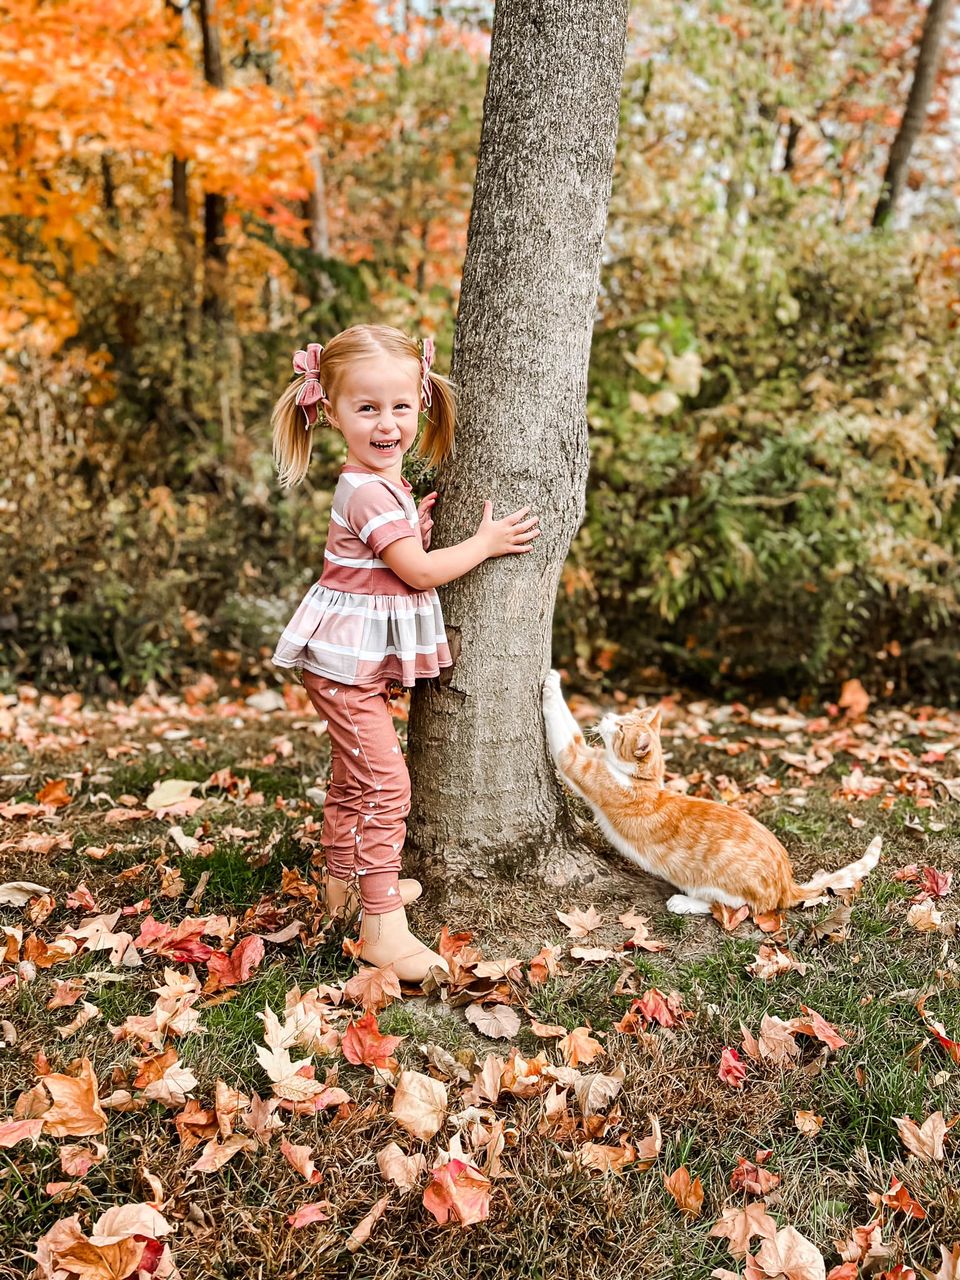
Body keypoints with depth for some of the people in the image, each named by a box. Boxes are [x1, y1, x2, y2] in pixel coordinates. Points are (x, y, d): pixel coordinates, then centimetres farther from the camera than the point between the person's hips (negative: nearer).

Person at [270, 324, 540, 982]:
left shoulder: (384, 482, 10)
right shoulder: (369, 491, -22)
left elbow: (406, 552, 19)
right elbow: (419, 570, -21)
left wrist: (422, 521, 3)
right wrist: (485, 541, -11)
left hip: (365, 660, 11)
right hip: (349, 661, -11)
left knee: (354, 777, 21)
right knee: (385, 784, -11)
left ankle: (345, 882, 36)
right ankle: (383, 925, -6)